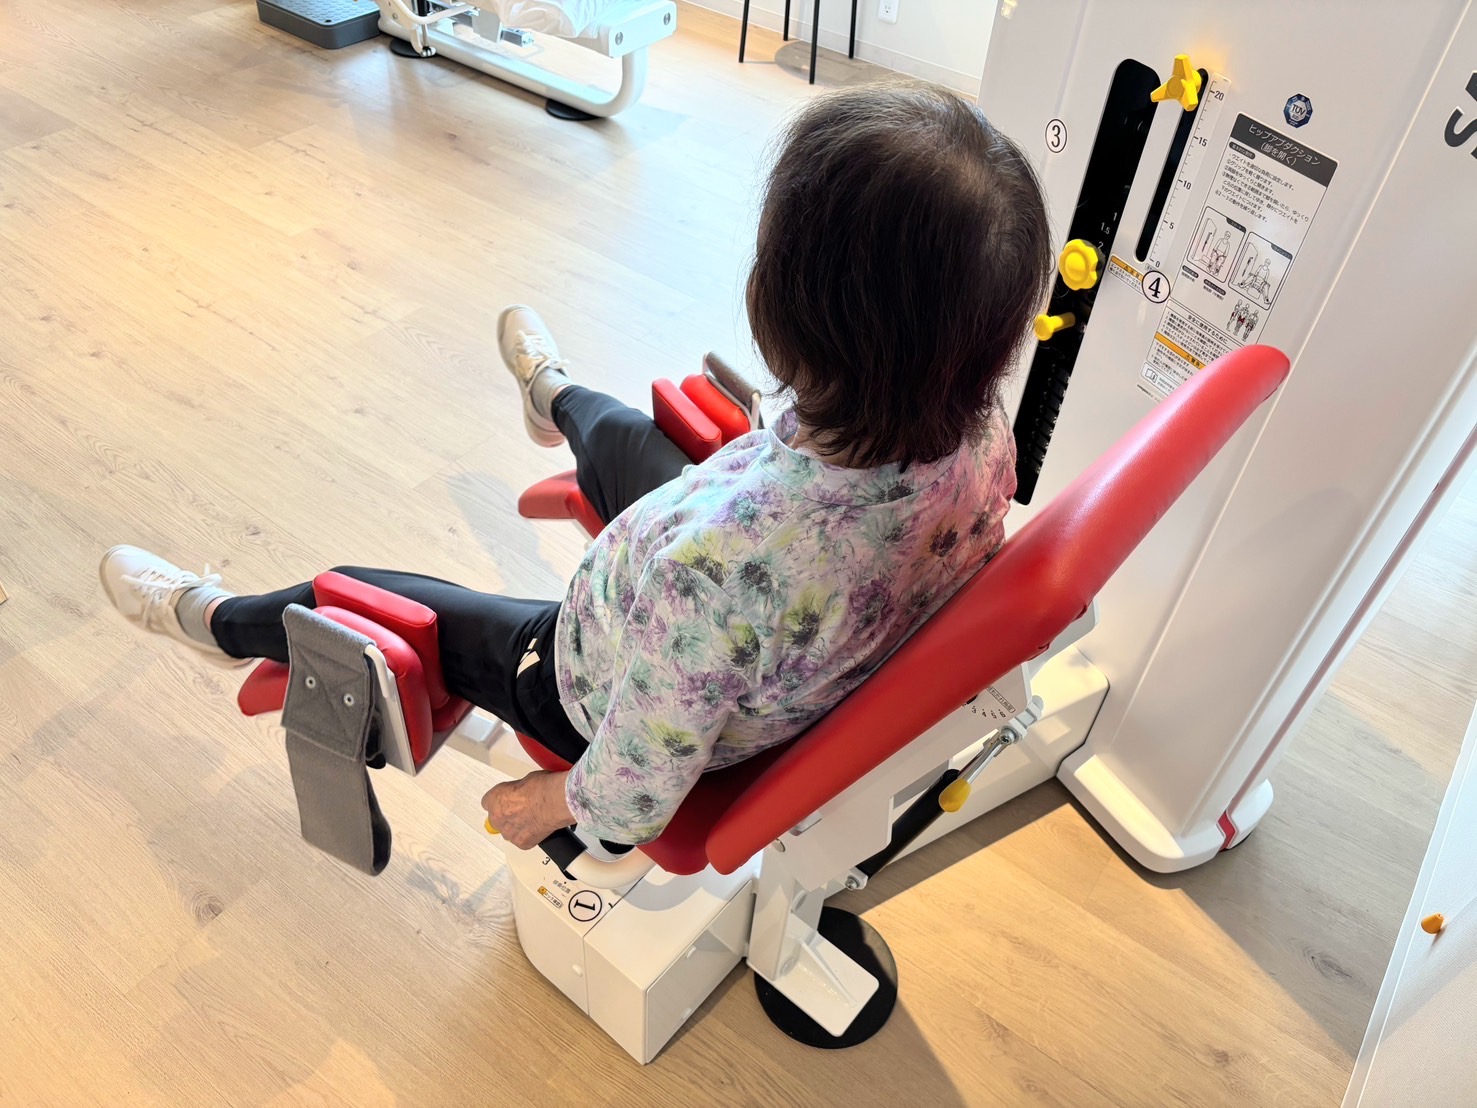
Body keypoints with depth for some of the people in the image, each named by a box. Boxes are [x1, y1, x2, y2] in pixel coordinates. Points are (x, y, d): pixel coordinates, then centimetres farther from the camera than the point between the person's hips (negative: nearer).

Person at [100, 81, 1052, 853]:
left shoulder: (715, 560, -47)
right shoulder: (982, 428, -26)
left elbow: (639, 796, -30)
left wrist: (552, 804, -6)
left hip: (605, 698, -5)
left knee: (351, 597, 17)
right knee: (617, 433, 29)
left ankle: (217, 621, 52)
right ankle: (553, 395, 67)